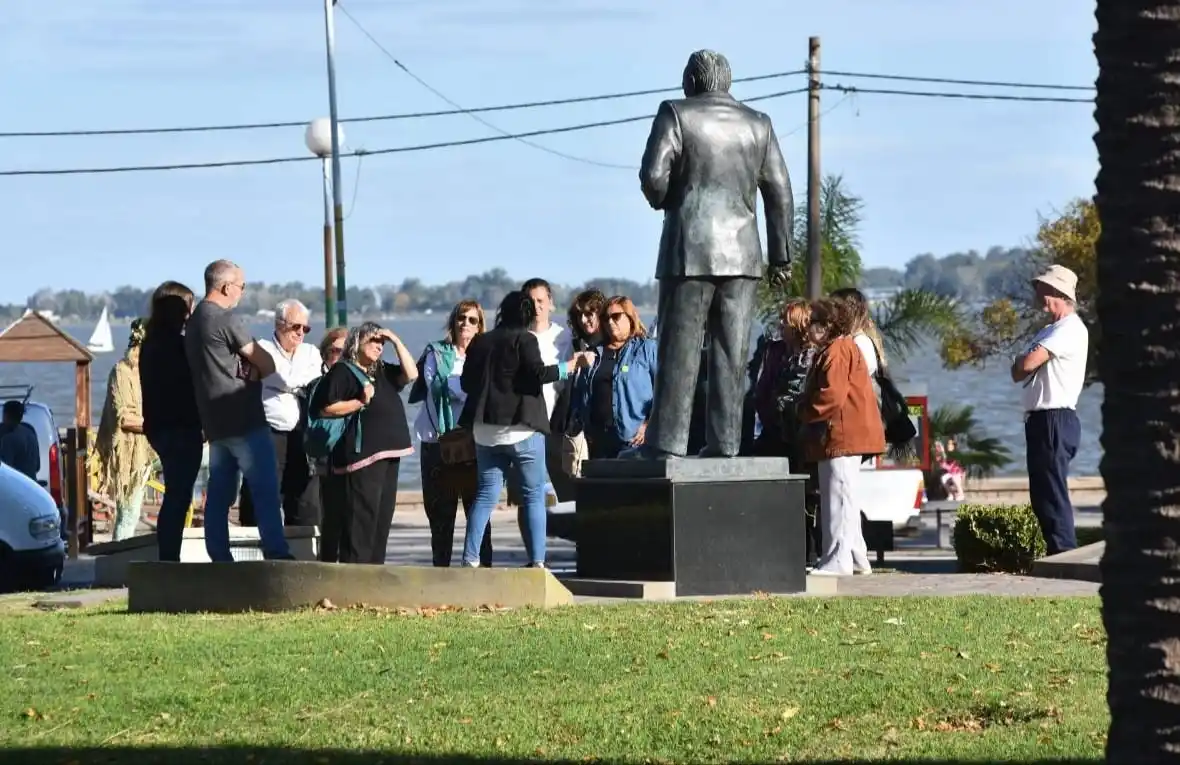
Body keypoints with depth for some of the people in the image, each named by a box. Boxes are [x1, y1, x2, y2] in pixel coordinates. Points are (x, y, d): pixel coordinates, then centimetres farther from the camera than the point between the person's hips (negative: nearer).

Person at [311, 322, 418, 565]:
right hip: (360, 456, -9)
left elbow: (411, 374, 12)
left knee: (382, 520, 10)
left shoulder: (381, 372, 20)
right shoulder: (342, 371, -3)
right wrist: (360, 402, -16)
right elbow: (324, 408, -10)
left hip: (387, 455, 9)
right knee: (360, 518, -13)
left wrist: (396, 342, 8)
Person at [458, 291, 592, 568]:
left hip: (485, 429, 5)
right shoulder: (524, 340, -6)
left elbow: (466, 382, 14)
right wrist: (571, 365, -12)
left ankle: (470, 558, 1)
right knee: (534, 495, 1)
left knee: (486, 494, 10)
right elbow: (538, 373, -18)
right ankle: (537, 561, -5)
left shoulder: (480, 342, 10)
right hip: (521, 427, -5)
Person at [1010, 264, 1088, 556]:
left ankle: (1064, 553, -12)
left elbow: (1026, 365, -19)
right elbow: (1018, 373, 14)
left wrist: (1024, 362, 3)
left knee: (1052, 493, -11)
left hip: (1056, 419, -10)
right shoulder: (1049, 332, 21)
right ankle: (1056, 552, 16)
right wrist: (1024, 365, -7)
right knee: (1042, 494, 12)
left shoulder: (1070, 330, -11)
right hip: (1040, 419, 10)